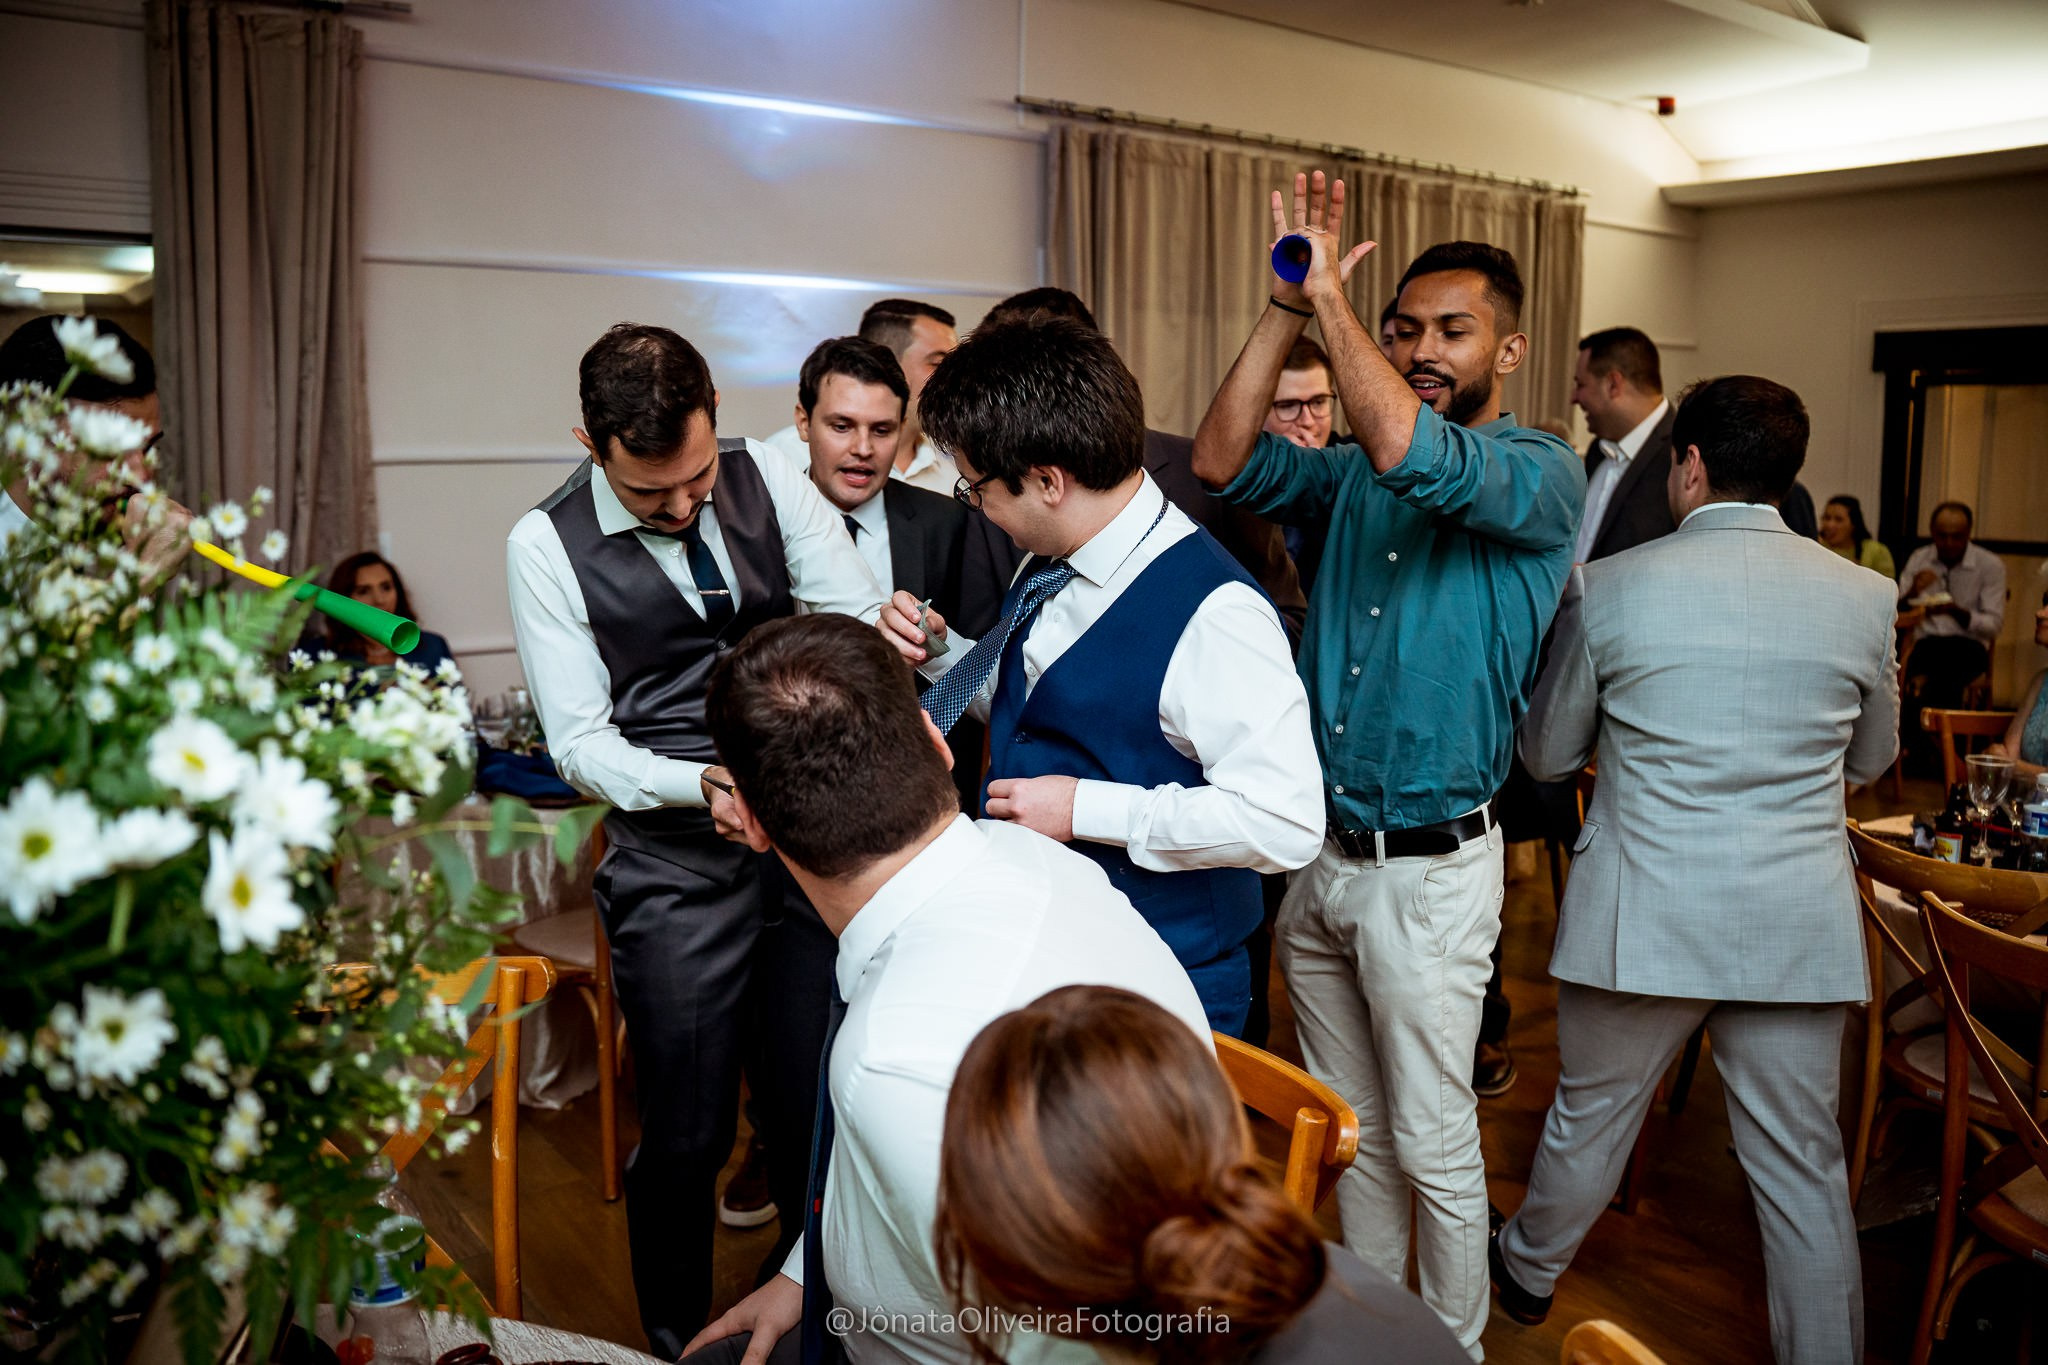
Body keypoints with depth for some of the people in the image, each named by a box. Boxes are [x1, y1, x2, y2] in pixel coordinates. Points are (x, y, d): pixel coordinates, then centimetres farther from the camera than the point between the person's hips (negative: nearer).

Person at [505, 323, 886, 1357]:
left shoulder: (770, 481, -1)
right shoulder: (546, 546, -7)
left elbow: (864, 629, -2)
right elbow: (579, 745, -7)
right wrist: (702, 784, -25)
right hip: (676, 865, -2)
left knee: (816, 1110, 12)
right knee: (688, 1133, 7)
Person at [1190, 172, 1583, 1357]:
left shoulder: (1541, 475, -9)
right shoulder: (1358, 470, 9)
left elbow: (1417, 456, -29)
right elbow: (1225, 460, -5)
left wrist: (1330, 294, -22)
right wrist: (1288, 305, -9)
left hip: (1429, 868, -6)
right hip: (1318, 855, 6)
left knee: (1434, 1144, 8)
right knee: (1351, 1126, 20)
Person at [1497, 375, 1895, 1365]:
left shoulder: (1607, 589, -9)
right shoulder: (1862, 597, -2)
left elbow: (1547, 754, 2)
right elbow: (1870, 759, 14)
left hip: (1643, 914, -1)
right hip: (1801, 924, 2)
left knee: (1589, 1115, 19)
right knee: (1804, 1169, 13)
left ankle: (1530, 1270, 42)